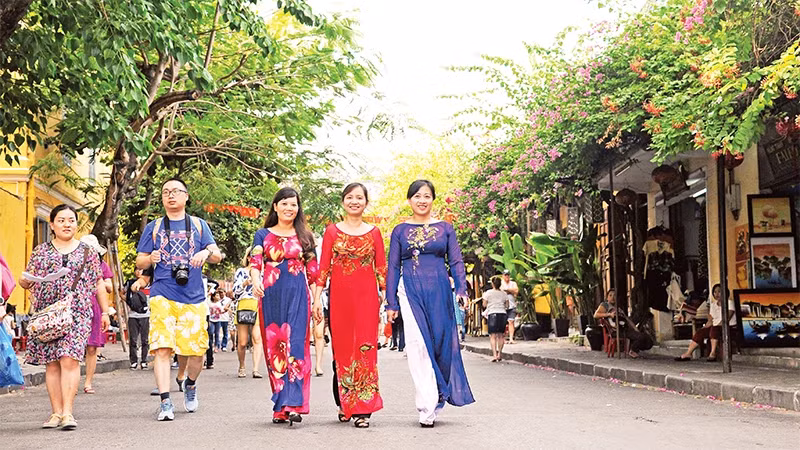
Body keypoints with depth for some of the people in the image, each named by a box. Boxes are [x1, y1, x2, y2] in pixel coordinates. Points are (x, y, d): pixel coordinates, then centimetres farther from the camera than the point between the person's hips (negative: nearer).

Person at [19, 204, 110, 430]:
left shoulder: (88, 252, 13)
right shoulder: (40, 251, 14)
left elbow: (99, 284, 14)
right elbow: (27, 282, 14)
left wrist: (105, 312, 10)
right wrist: (24, 280, -10)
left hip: (77, 313, -2)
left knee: (70, 359, -15)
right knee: (52, 363, 1)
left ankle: (67, 412, -16)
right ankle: (56, 412, 7)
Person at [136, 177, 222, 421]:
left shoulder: (199, 225, 14)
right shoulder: (153, 227, 14)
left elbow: (217, 256, 7)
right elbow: (139, 262, 13)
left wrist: (206, 253, -16)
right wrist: (150, 258, -10)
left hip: (193, 298, 1)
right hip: (162, 296, -1)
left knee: (196, 350, 0)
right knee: (162, 348, -13)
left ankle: (190, 384, 29)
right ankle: (165, 402, -11)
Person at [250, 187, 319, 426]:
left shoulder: (304, 236, 13)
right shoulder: (263, 235, 12)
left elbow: (313, 271, 12)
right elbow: (255, 261, -1)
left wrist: (316, 300, 7)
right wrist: (255, 280, -22)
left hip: (298, 296, -1)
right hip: (271, 296, 1)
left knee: (296, 346, -12)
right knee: (274, 349, 0)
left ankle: (293, 405, -19)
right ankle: (281, 408, 5)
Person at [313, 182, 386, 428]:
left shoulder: (373, 232, 8)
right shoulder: (332, 231, 7)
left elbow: (381, 268, 7)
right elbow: (323, 267, 5)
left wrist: (386, 298, 1)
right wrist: (317, 298, -1)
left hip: (366, 296, 0)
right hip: (339, 295, 1)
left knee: (365, 348, -6)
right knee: (341, 348, 4)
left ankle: (362, 409, -5)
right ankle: (343, 404, 18)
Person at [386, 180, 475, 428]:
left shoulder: (445, 228, 10)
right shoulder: (400, 231, 9)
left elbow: (456, 262, 9)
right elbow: (393, 267, 10)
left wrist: (461, 289, -6)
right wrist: (391, 303, 4)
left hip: (439, 290, 1)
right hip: (411, 291, -1)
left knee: (441, 342, 0)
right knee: (418, 345, -9)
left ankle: (436, 398, 17)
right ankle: (428, 407, -8)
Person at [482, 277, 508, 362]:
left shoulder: (488, 293, -1)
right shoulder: (504, 293, 7)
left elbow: (484, 305, 1)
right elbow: (507, 306, 8)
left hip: (492, 314, -3)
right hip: (502, 313, 3)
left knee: (493, 336, -5)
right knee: (500, 335, 13)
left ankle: (494, 355, -15)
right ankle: (499, 354, 17)